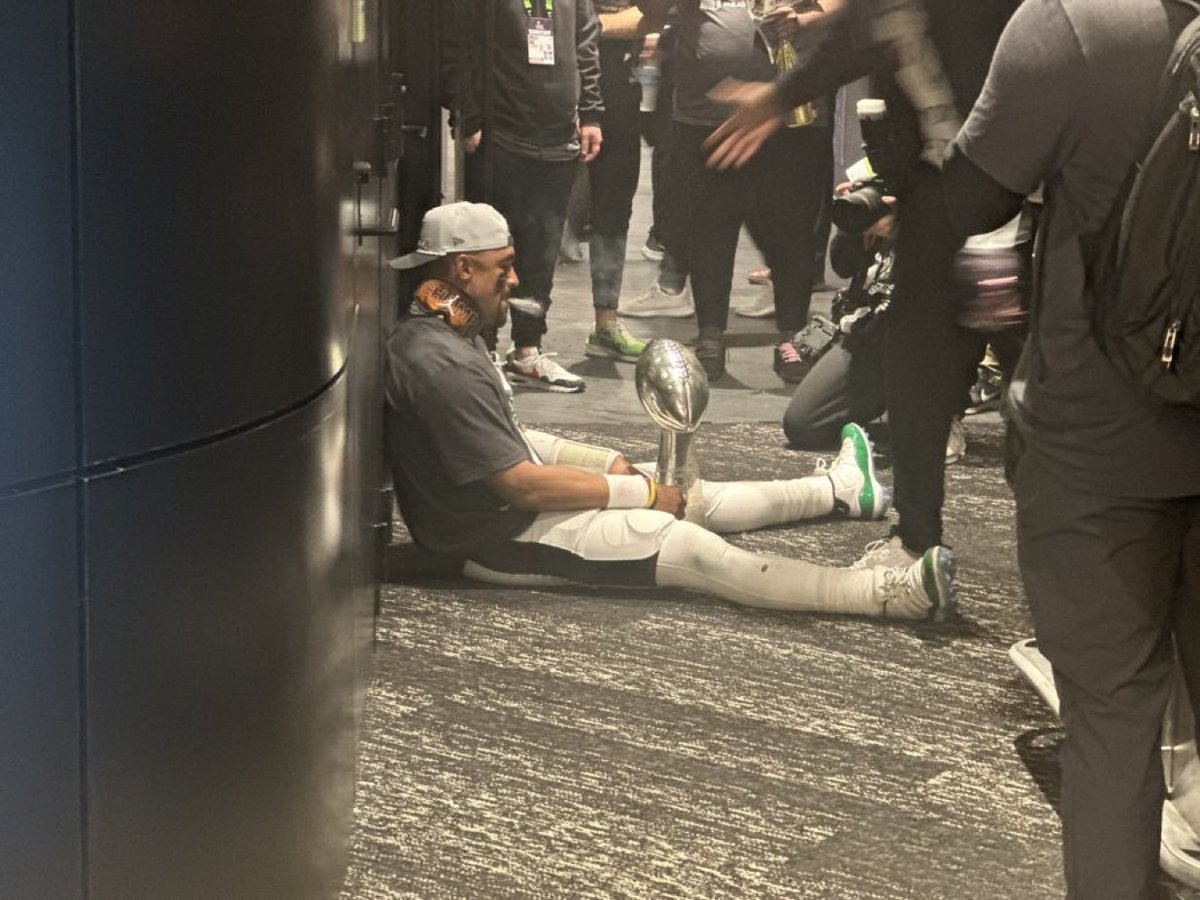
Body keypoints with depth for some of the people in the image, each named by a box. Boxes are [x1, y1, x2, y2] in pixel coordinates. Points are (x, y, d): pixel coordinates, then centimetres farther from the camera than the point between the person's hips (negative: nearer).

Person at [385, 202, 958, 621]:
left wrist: (612, 466, 7)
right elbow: (521, 483, -26)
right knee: (685, 547, -16)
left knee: (674, 496, 17)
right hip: (500, 540, -11)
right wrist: (637, 490, -15)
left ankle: (838, 491, 33)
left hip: (511, 503, 11)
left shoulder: (445, 335, 8)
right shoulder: (443, 366, -26)